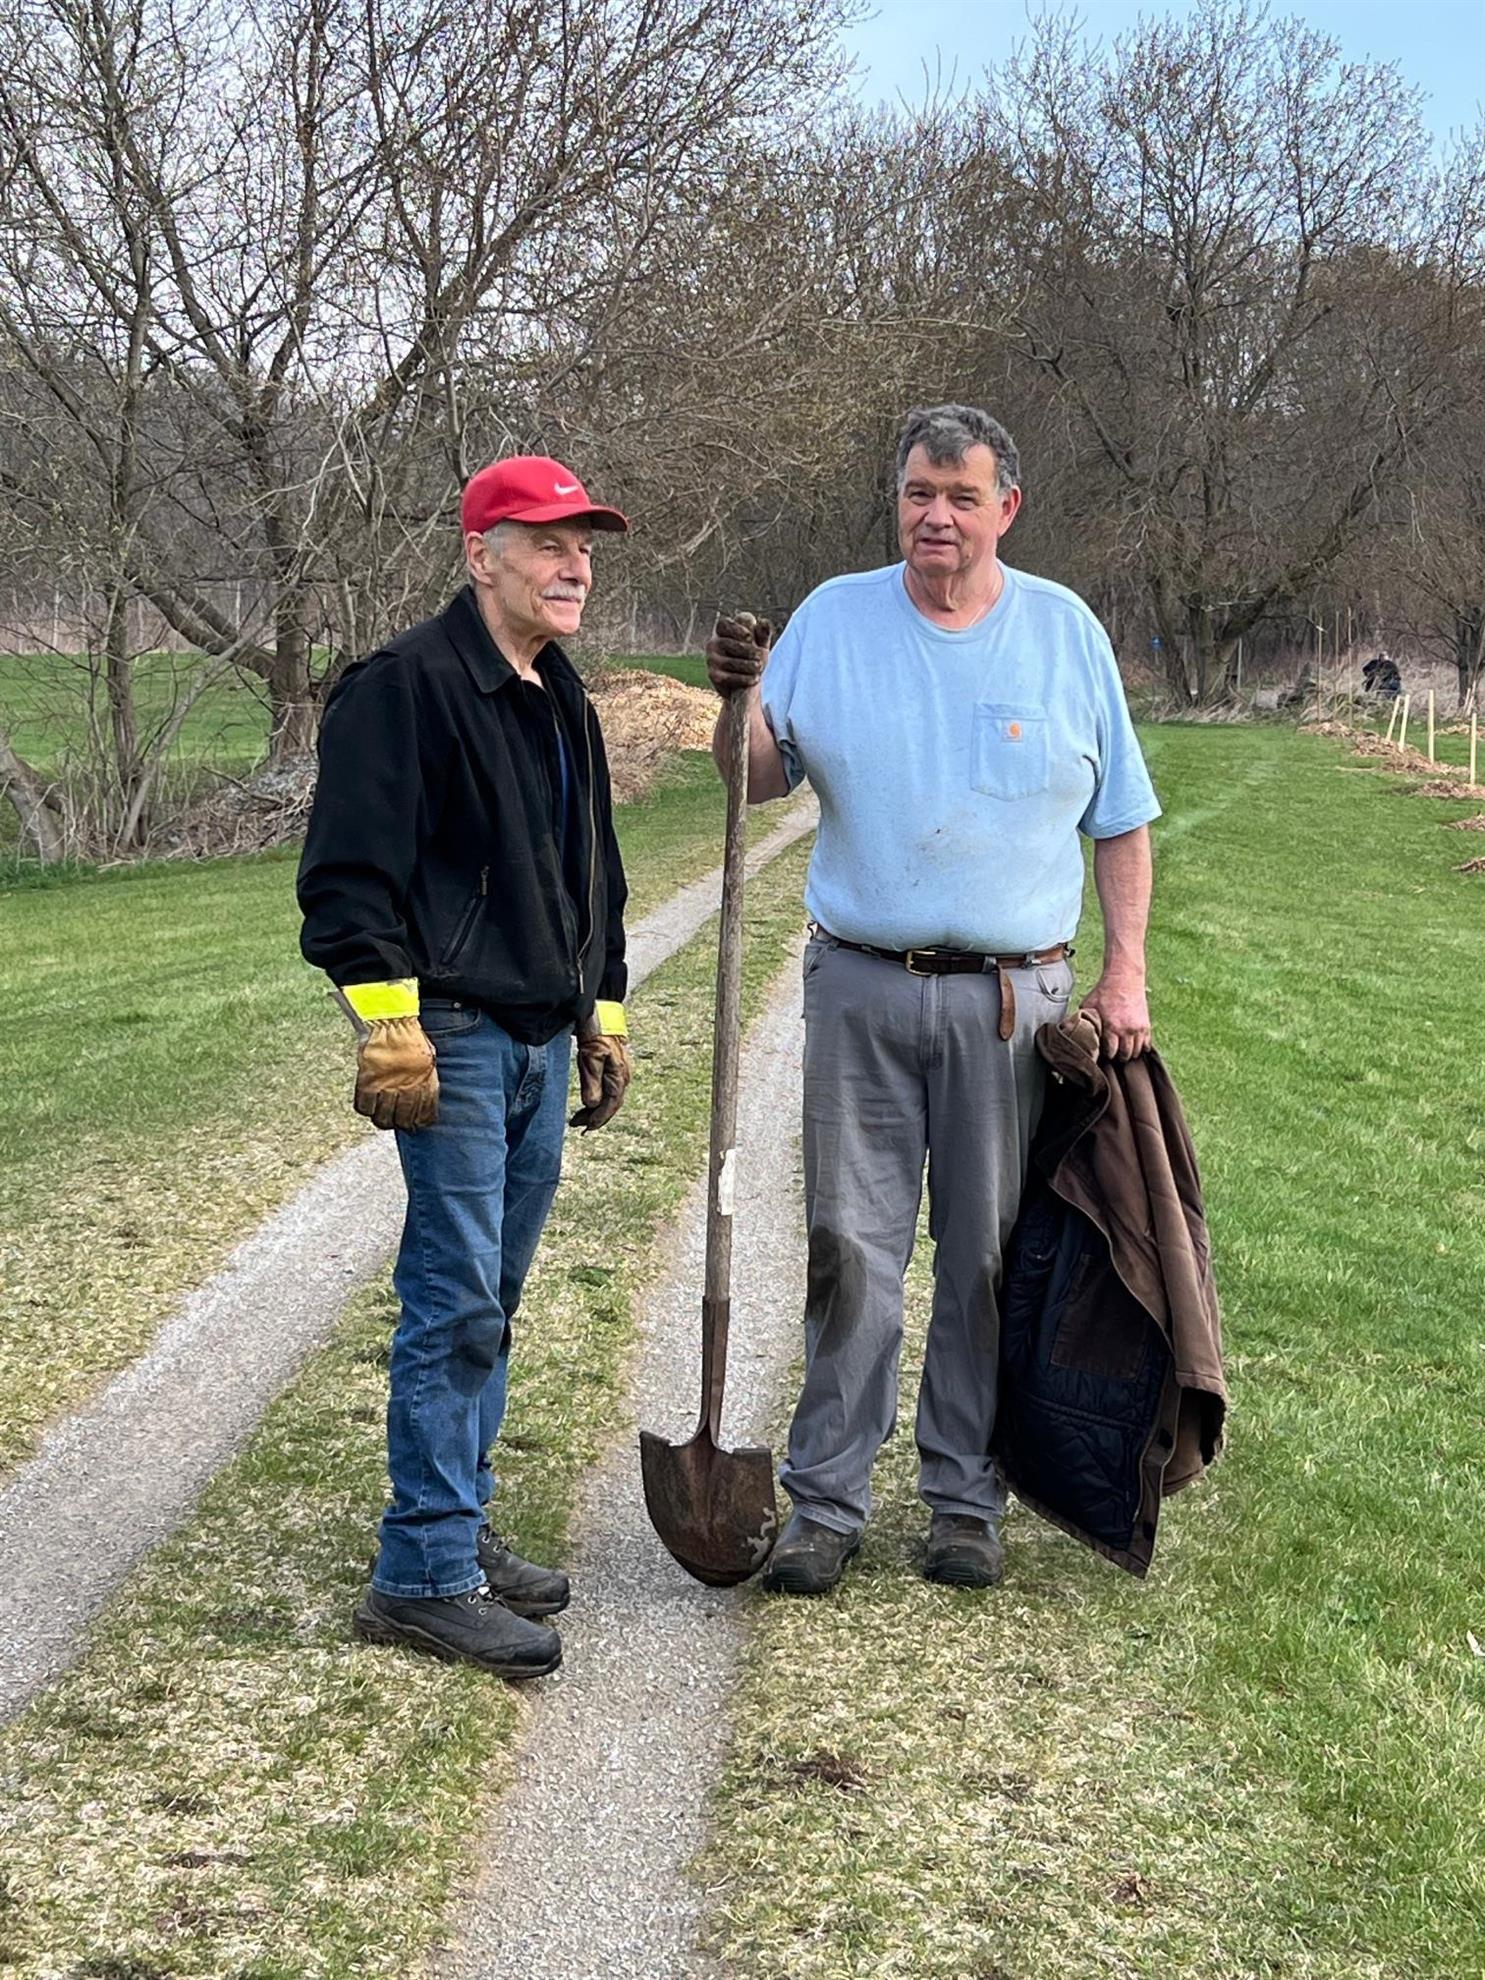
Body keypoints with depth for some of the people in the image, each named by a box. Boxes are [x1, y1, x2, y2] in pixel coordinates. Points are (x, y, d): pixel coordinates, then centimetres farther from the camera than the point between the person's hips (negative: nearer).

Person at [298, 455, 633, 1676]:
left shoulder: (564, 706, 18)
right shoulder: (407, 687, -10)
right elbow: (351, 871, -16)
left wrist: (602, 1016, 24)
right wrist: (388, 1020, -20)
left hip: (541, 1043, 9)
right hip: (453, 1037, -9)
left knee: (491, 1302, 14)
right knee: (457, 1301, -9)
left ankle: (458, 1529, 24)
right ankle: (424, 1576, -3)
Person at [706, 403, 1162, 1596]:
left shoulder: (1065, 632, 5)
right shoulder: (834, 619, 5)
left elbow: (1123, 821, 8)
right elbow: (760, 782, 4)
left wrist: (1126, 976, 0)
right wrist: (739, 700, -17)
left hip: (1012, 997, 0)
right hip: (861, 990, 0)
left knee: (988, 1260, 6)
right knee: (850, 1250, 2)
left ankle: (966, 1501, 18)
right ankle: (827, 1503, 10)